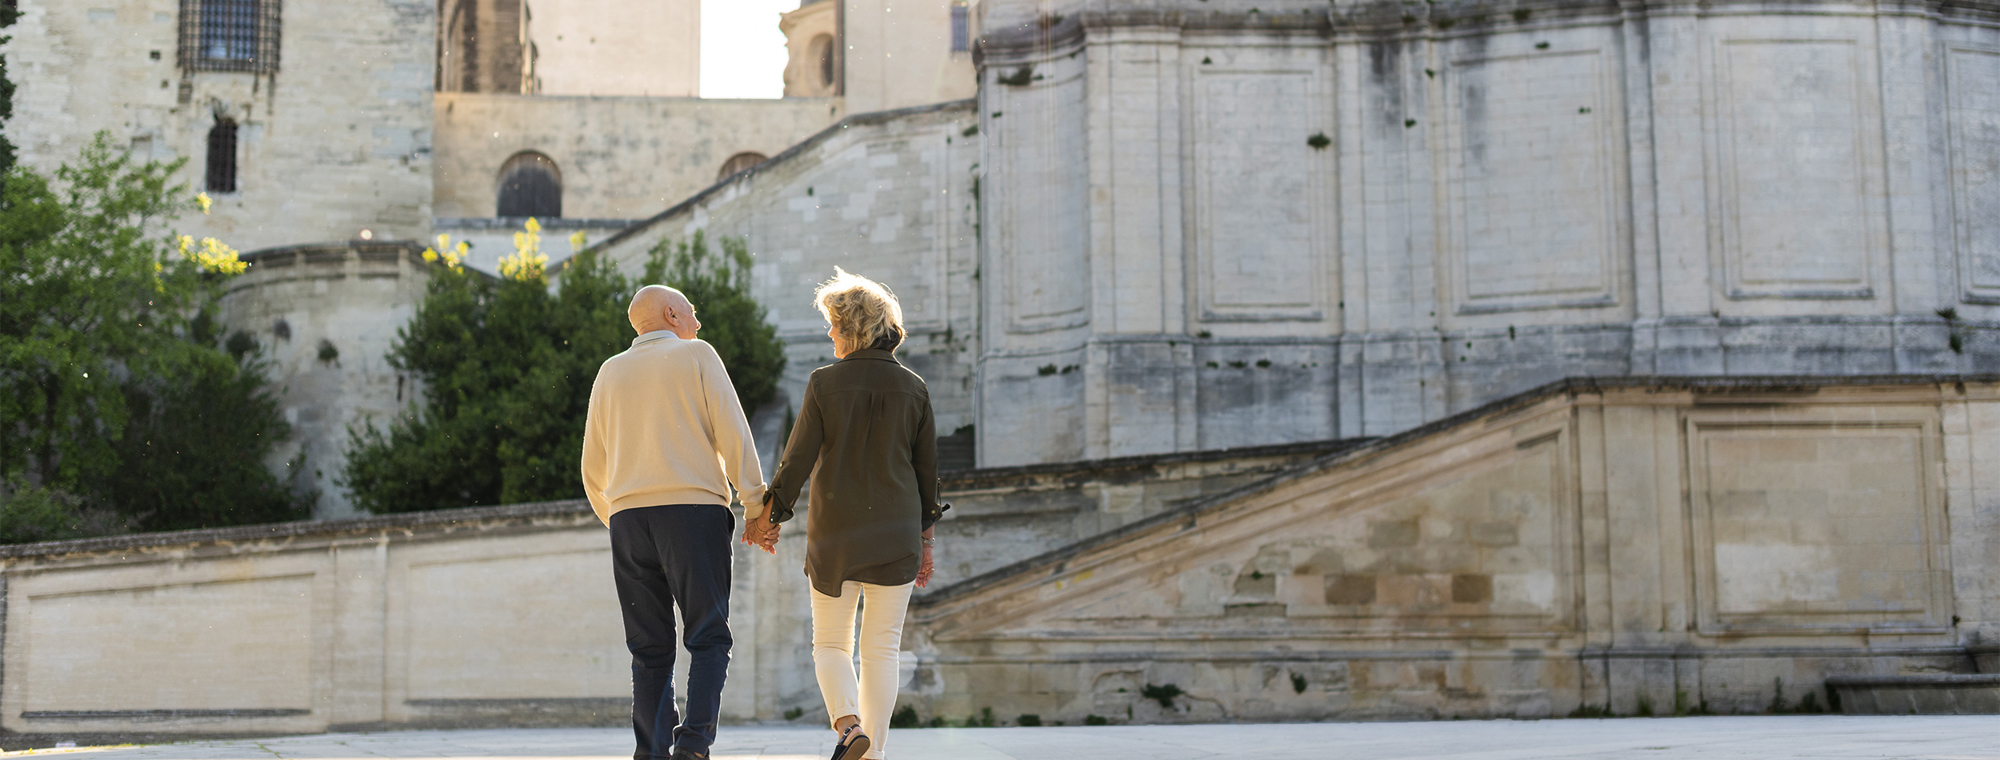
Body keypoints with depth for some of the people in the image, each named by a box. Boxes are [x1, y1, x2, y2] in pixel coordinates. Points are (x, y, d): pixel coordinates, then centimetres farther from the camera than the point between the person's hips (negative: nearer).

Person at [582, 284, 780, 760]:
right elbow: (733, 435, -3)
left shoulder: (611, 372, 19)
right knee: (709, 639, -3)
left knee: (651, 650, 6)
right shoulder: (697, 356, 7)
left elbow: (593, 470, 20)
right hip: (693, 508, -4)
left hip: (628, 519, 4)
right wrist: (756, 509, -2)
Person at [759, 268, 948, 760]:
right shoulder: (913, 388, 2)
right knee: (882, 649, 8)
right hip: (896, 534, 2)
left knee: (830, 644, 10)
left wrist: (772, 516, 7)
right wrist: (925, 538, 14)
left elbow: (798, 459, -5)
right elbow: (928, 469, 6)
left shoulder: (824, 384, -6)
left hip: (834, 533, -2)